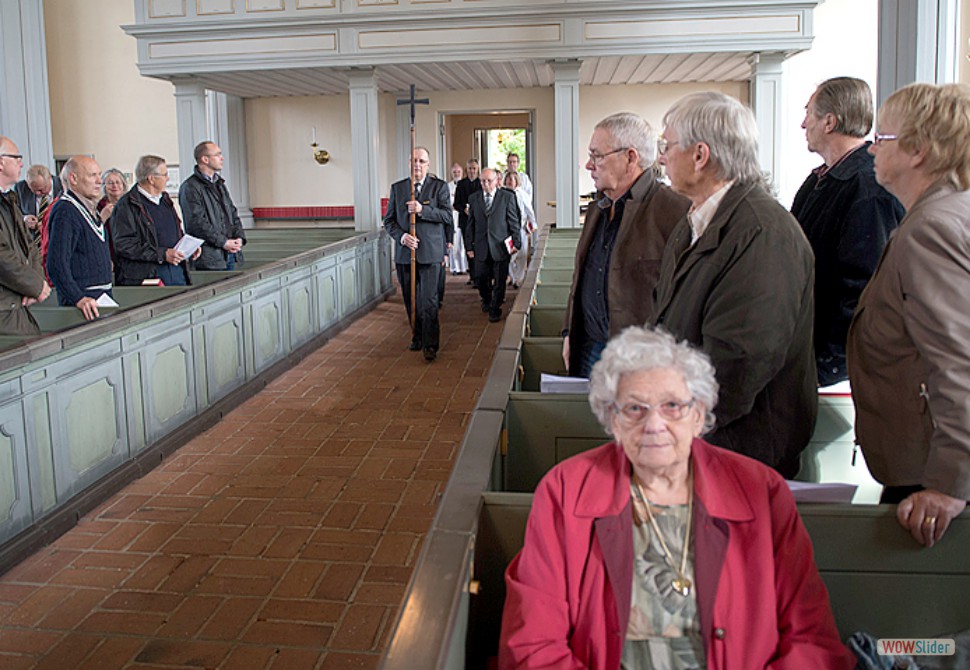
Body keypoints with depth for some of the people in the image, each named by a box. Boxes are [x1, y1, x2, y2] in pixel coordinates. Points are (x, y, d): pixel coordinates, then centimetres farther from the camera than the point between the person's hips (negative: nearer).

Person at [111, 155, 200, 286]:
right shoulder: (126, 206, -8)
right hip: (146, 275, -7)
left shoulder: (165, 199, 20)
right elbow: (123, 245, -16)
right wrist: (163, 254, -19)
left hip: (177, 270, 7)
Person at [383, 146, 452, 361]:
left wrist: (422, 210, -20)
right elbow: (389, 220, 8)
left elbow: (447, 215, -6)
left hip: (430, 252, -3)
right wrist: (402, 236, -10)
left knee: (429, 300, -8)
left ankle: (430, 345, -3)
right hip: (404, 253, 3)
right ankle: (417, 337, 25)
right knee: (411, 300, 10)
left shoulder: (439, 187, 3)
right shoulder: (397, 188, 10)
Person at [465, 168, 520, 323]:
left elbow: (514, 221, 1)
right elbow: (470, 224, 9)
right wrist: (469, 246, 6)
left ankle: (495, 310, 17)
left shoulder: (507, 197, 0)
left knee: (499, 281, 3)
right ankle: (486, 300, 39)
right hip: (481, 247, 2)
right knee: (482, 279, 10)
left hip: (501, 246, -2)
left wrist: (516, 242, -3)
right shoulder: (474, 198, 7)